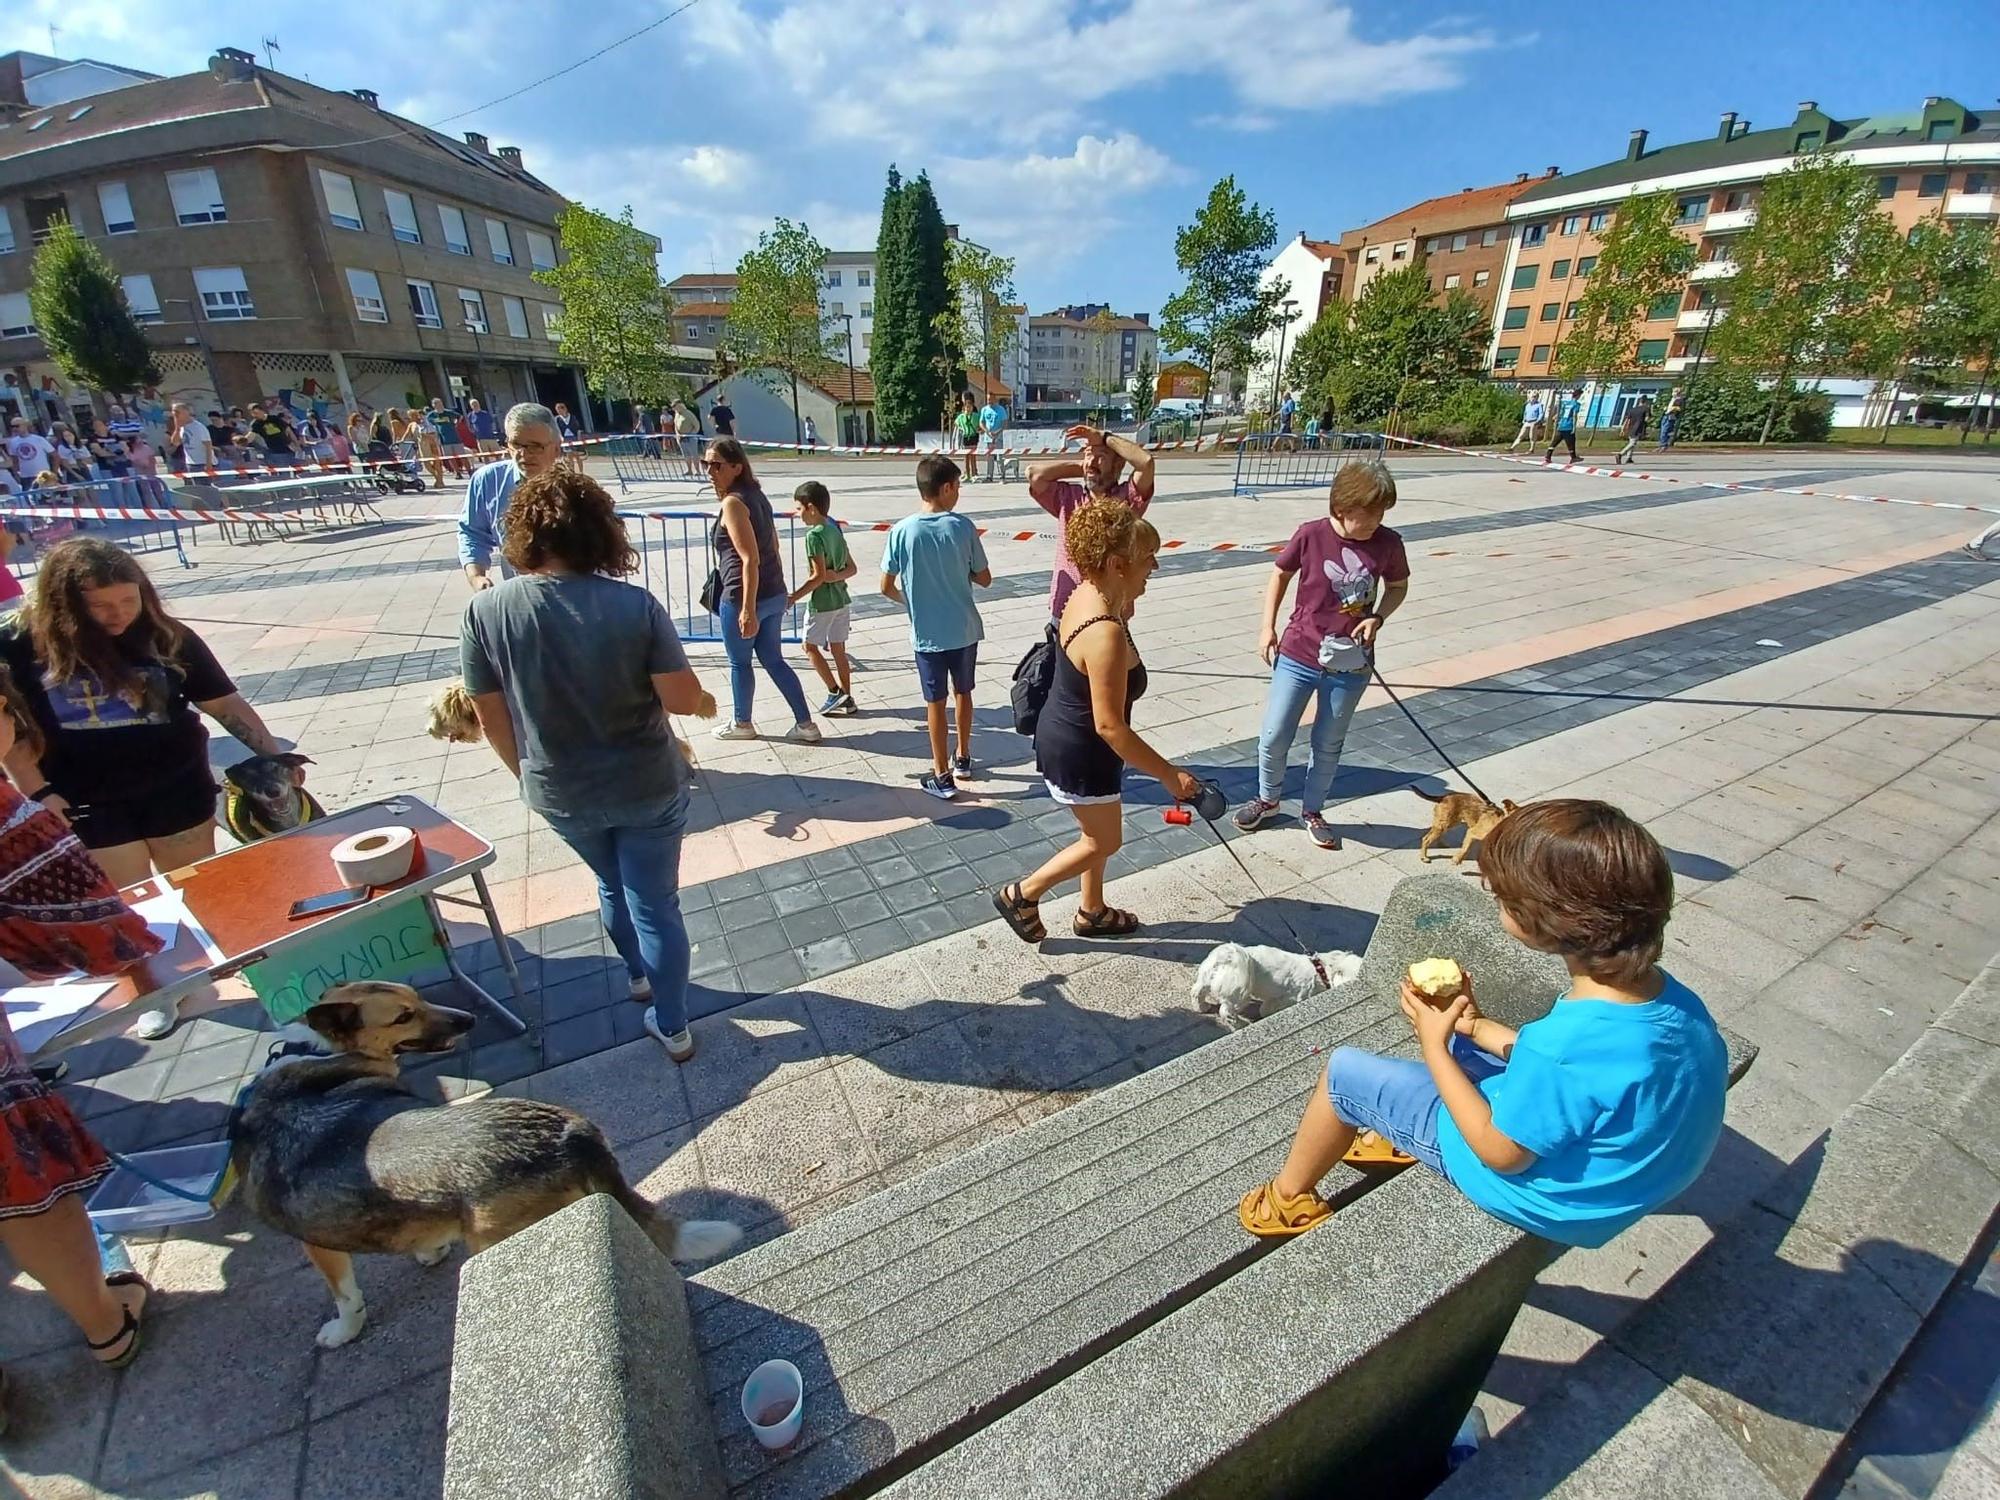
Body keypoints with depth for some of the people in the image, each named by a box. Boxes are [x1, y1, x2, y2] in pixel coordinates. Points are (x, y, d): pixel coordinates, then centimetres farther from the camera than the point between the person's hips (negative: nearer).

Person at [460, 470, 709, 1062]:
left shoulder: (485, 611, -12)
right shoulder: (636, 605, -19)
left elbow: (491, 717, -5)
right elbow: (684, 699, -18)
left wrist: (530, 775, 12)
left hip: (561, 795, 3)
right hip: (648, 787, -2)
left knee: (612, 884, 29)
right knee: (656, 905, 13)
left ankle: (640, 975, 52)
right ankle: (672, 1026, 27)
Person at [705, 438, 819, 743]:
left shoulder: (733, 503, -17)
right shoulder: (756, 494, 9)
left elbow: (750, 560, -23)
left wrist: (748, 610, -23)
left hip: (743, 597, -8)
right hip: (774, 594, 8)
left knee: (739, 662, 13)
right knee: (773, 660, 16)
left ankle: (741, 724, 32)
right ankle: (806, 724, 17)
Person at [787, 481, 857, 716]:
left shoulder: (814, 535, -16)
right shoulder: (836, 531, 9)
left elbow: (819, 576, -20)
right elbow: (852, 568, 10)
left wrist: (793, 597, -14)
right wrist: (836, 576, -8)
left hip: (822, 602, -7)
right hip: (841, 599, 8)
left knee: (811, 646, 8)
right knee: (838, 649, 11)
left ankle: (835, 691, 3)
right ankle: (846, 699, 15)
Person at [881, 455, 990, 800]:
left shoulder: (901, 531, -9)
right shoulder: (963, 527, -10)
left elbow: (887, 587, -4)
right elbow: (985, 580, -2)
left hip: (927, 634, -1)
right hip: (964, 629, 1)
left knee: (935, 702, 9)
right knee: (963, 692, 20)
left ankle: (942, 776, 15)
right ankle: (963, 758, 35)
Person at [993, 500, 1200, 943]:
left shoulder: (1085, 594, -5)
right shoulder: (1106, 634, -34)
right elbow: (1110, 726, -31)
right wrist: (1169, 774, -24)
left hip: (1065, 735, 10)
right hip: (1080, 753, -10)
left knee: (1097, 833, 26)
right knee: (1104, 841, 14)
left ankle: (1092, 912, 46)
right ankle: (1020, 895, 27)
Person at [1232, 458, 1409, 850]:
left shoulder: (1388, 543, -9)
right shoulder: (1311, 535, -13)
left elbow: (1398, 587, 9)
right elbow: (1281, 574, 4)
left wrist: (1378, 618, -10)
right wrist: (1268, 628, 1)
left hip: (1350, 664, 1)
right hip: (1298, 656, -1)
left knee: (1328, 745, 14)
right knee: (1273, 737, 5)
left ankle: (1313, 810, 35)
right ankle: (1267, 798, 32)